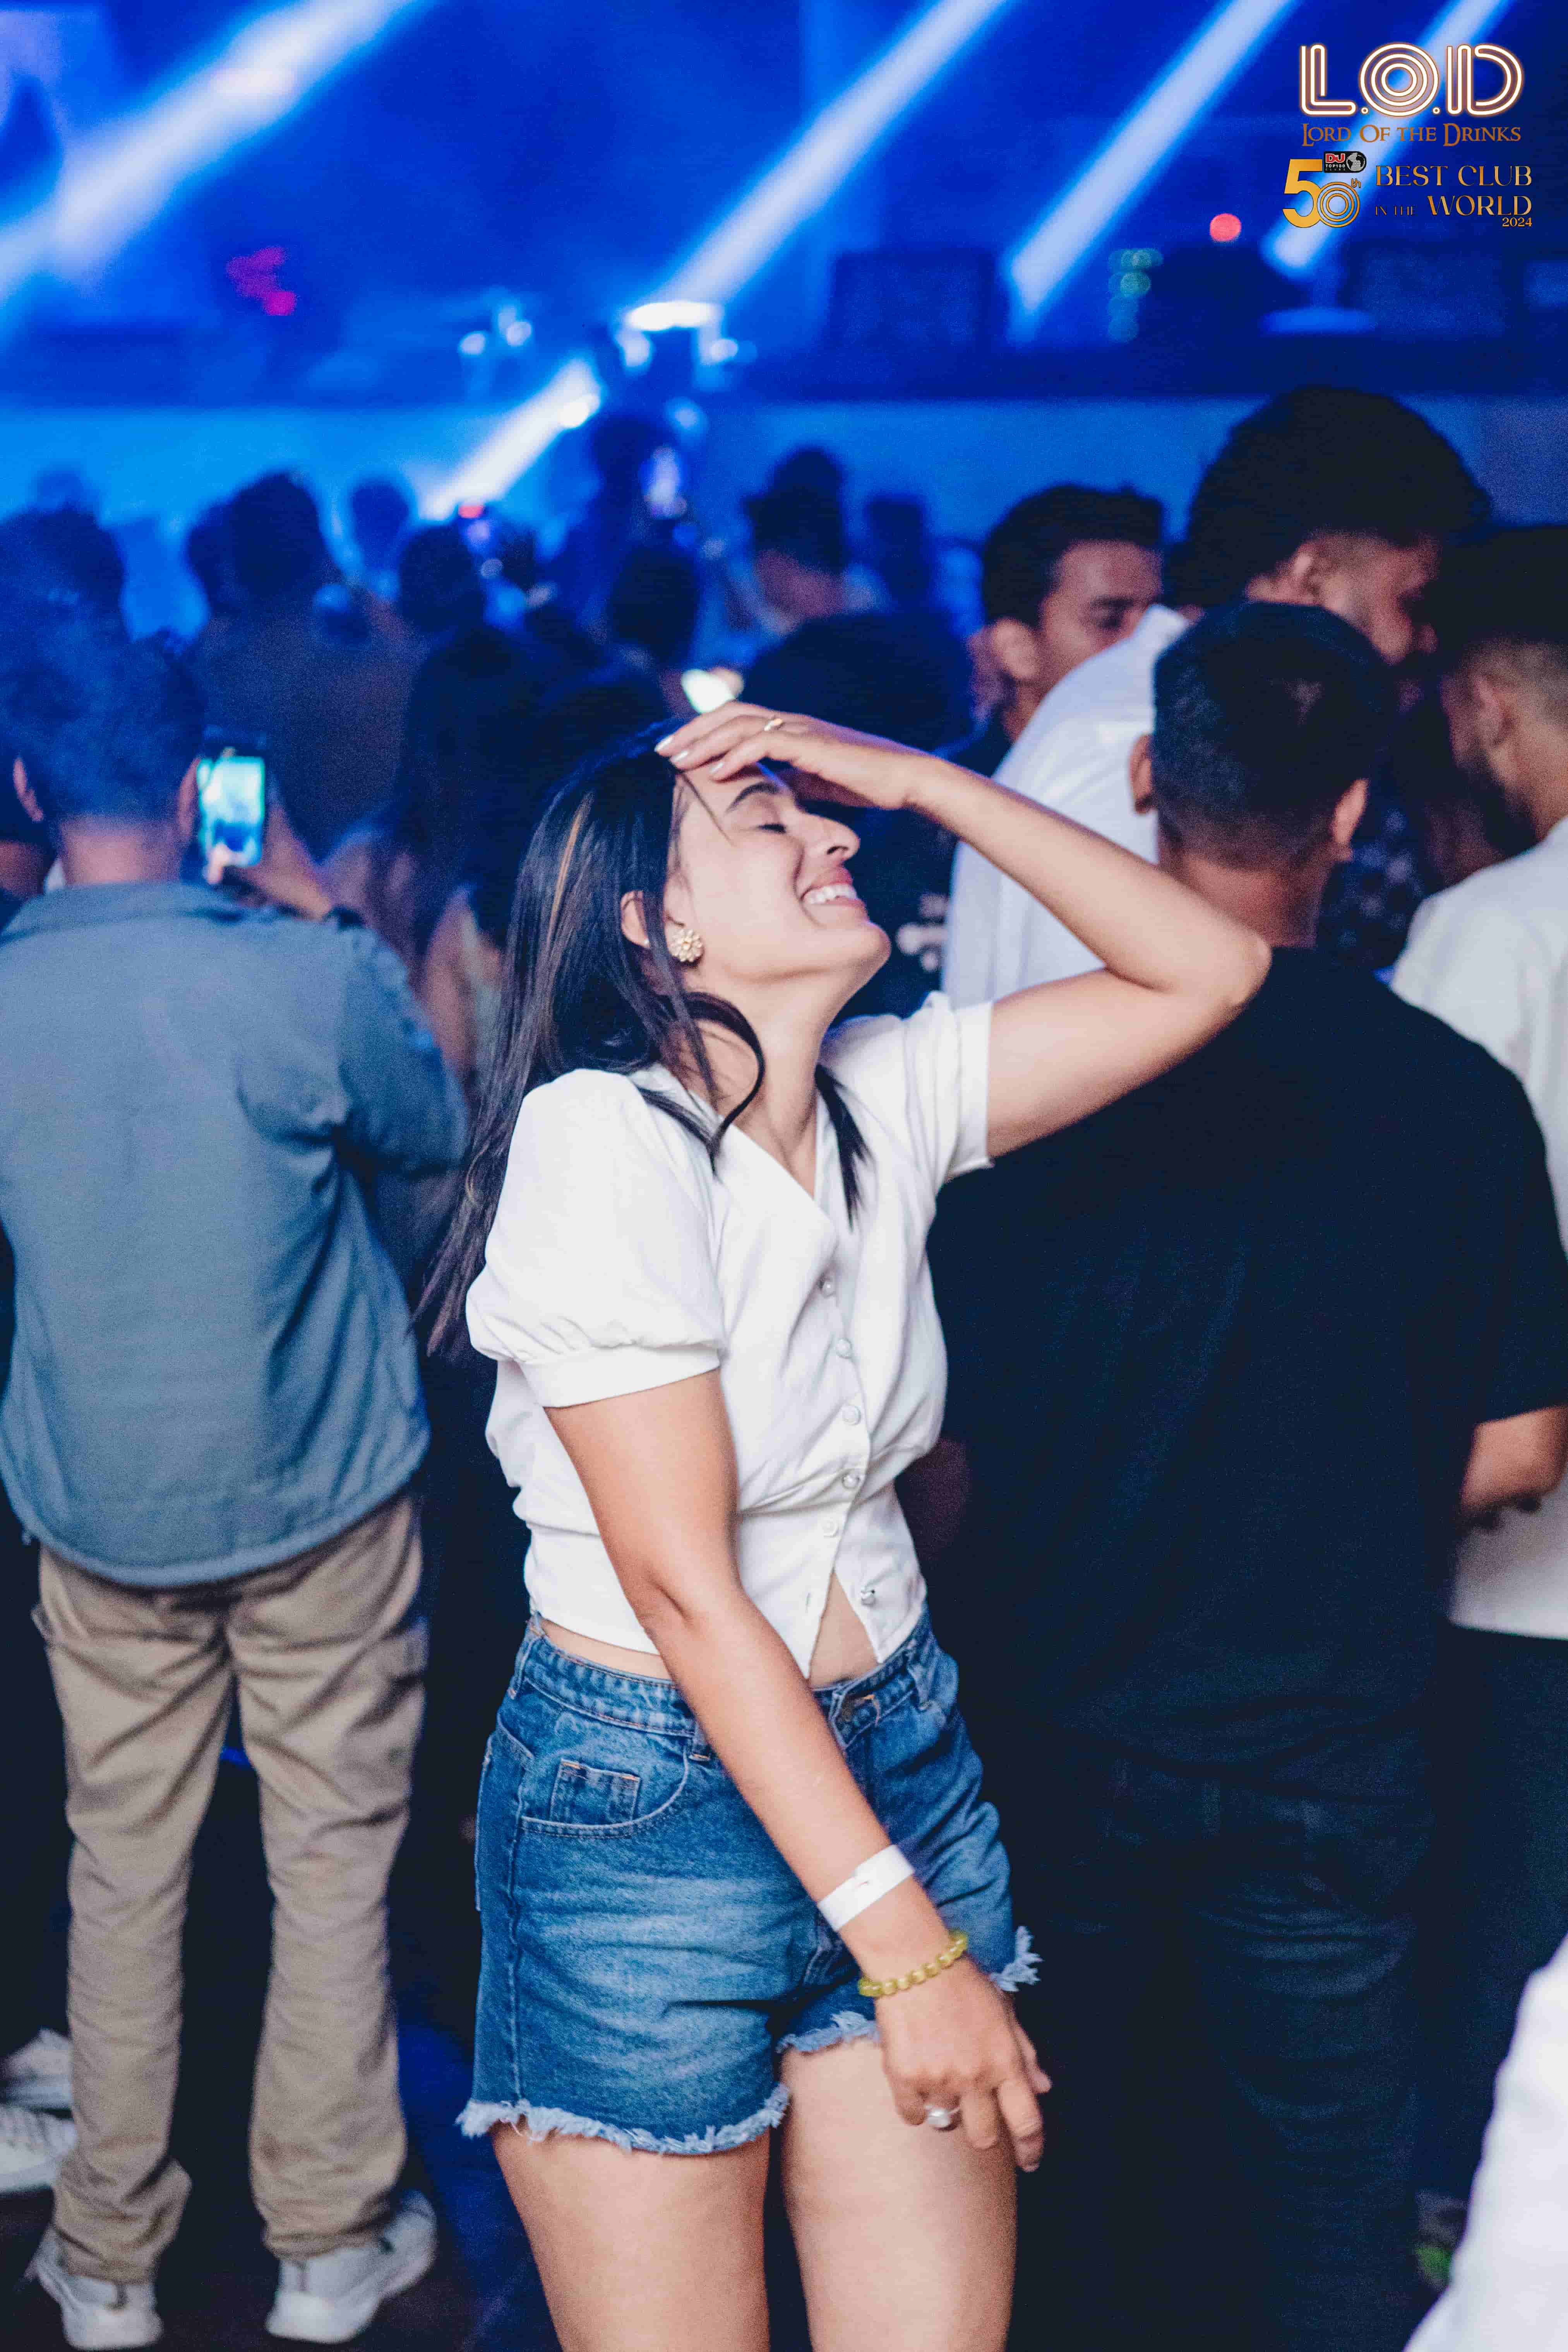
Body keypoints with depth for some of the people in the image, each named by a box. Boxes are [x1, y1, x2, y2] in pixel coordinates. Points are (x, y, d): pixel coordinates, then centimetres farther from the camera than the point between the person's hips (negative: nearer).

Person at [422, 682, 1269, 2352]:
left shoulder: (882, 1099, 2)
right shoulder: (604, 1134, -18)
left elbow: (1209, 970, 4)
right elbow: (684, 1585, -20)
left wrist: (919, 777, -5)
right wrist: (910, 1942, -19)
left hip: (899, 1756, 6)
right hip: (651, 1810, -6)